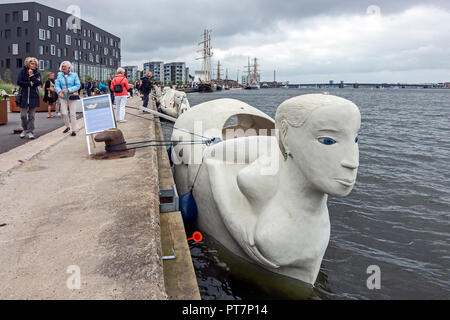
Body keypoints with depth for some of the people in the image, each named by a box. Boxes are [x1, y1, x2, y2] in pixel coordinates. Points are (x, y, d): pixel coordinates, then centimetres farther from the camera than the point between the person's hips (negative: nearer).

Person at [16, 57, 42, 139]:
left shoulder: (37, 73, 7)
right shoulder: (22, 72, 5)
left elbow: (39, 83, -7)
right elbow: (19, 82, -4)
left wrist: (32, 75, -10)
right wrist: (30, 83, -7)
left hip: (33, 97, 1)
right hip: (24, 96, 0)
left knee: (31, 116, 1)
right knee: (23, 115, -3)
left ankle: (30, 131, 7)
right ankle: (25, 129, 18)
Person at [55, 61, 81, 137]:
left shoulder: (74, 75, -2)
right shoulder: (60, 76, 7)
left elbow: (78, 85, -8)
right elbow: (57, 85, 1)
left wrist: (68, 90, -20)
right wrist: (59, 91, -21)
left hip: (72, 96, -3)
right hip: (63, 97, 3)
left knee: (72, 114, -5)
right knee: (64, 113, 0)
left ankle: (74, 130, 1)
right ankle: (67, 126, 24)